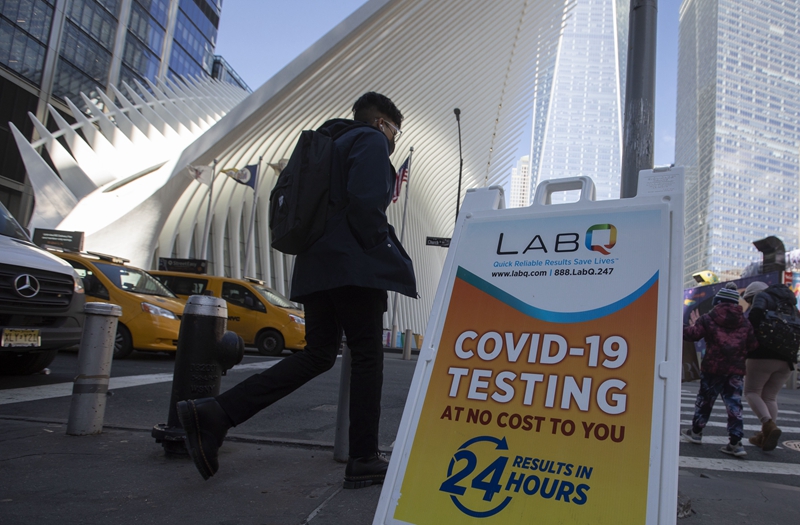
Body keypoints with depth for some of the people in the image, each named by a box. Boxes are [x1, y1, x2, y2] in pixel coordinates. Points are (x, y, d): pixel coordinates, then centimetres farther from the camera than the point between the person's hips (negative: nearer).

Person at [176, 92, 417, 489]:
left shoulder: (331, 143, 28)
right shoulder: (371, 141, 1)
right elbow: (365, 201, -17)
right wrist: (382, 251, -9)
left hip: (316, 266, 9)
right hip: (354, 266, -9)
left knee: (318, 355, 9)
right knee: (367, 356, -1)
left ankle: (215, 413, 2)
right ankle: (363, 461, 4)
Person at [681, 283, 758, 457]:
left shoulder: (708, 319, -3)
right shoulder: (744, 323, 8)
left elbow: (692, 334, -9)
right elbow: (753, 345, 5)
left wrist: (691, 325, 9)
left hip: (713, 367, -2)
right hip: (736, 369, 2)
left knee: (705, 399, 12)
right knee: (734, 404, 3)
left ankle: (696, 432, 25)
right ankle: (735, 442, -1)